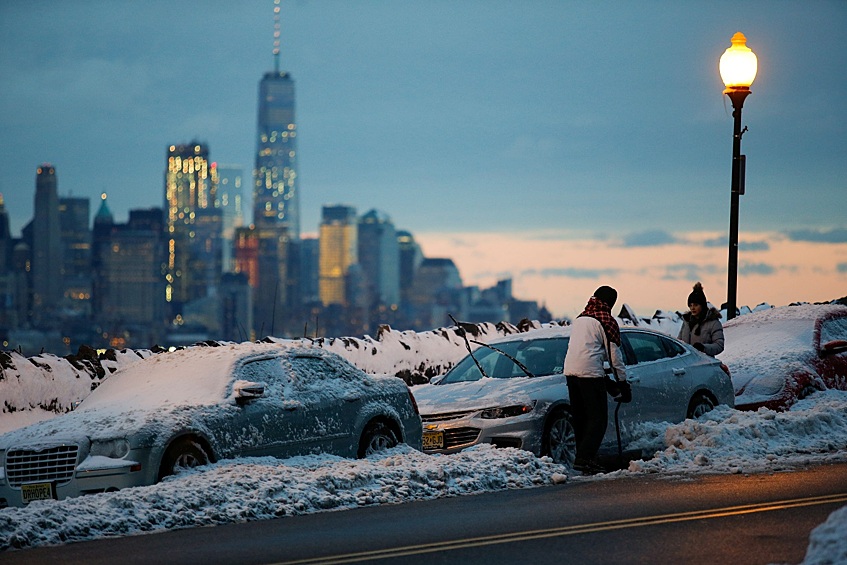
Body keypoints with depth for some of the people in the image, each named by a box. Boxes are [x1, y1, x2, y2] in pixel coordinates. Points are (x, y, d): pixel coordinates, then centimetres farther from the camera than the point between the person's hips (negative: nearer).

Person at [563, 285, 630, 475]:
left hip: (570, 370, 7)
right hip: (590, 372, -7)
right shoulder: (607, 321, -1)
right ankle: (584, 458, -18)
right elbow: (614, 354, -1)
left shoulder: (579, 319, 21)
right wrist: (622, 382, 5)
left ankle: (584, 456, 17)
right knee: (598, 418, -6)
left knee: (580, 417, 14)